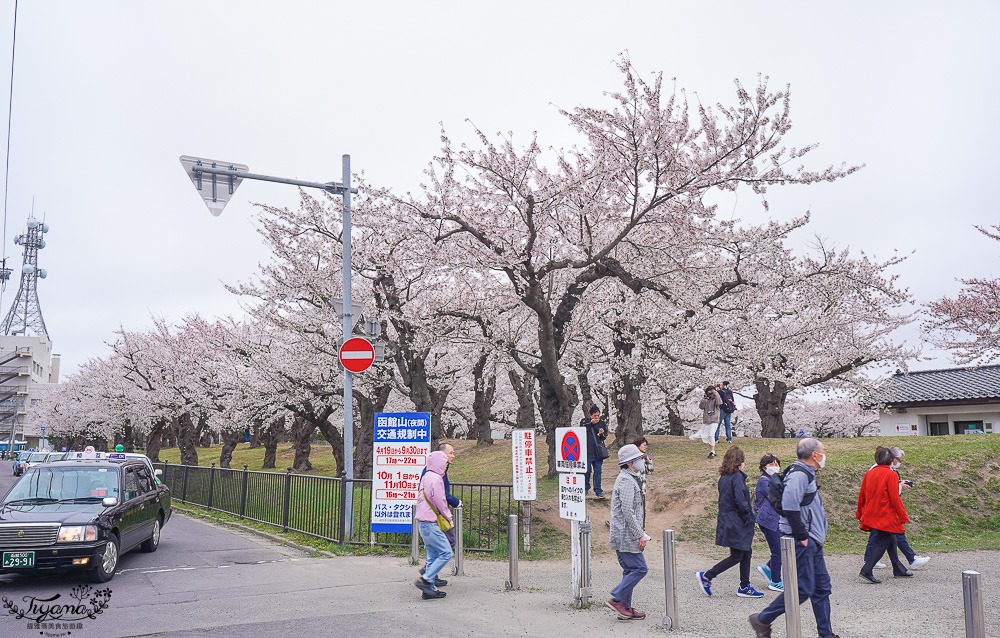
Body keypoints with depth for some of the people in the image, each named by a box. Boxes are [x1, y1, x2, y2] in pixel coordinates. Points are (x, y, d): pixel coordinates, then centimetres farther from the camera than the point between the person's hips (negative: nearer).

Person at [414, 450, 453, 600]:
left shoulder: (425, 477, 15)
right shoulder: (436, 478, -15)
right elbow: (440, 502, -15)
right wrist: (449, 518, 1)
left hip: (422, 523, 10)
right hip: (430, 523, -10)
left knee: (433, 555, 12)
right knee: (446, 553, -7)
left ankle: (430, 588, 12)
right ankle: (425, 580, -9)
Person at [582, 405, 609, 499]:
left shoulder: (602, 423, 10)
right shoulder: (585, 421, 1)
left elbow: (605, 437, 14)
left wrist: (602, 434, -8)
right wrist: (591, 423, -18)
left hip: (598, 452, 3)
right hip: (587, 452, -3)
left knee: (598, 472, 4)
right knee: (587, 470, 2)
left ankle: (598, 491, 10)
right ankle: (586, 488, 24)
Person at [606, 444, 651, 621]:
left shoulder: (631, 479, 18)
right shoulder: (626, 481, -17)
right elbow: (627, 512, -22)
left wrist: (640, 532, 24)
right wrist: (640, 535, -19)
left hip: (623, 535, 10)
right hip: (626, 536, -10)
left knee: (630, 570, 12)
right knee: (639, 568, -8)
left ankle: (625, 608, 16)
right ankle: (617, 599, -2)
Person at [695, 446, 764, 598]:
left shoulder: (723, 477, 11)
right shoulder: (737, 477, -15)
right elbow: (740, 501, -23)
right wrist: (749, 516, -9)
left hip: (727, 521, 9)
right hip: (737, 524, -9)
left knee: (746, 553, 14)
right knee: (737, 556, -2)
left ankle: (744, 587, 18)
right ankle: (706, 576, 0)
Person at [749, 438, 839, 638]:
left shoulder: (807, 474, 17)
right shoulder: (799, 474, -17)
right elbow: (789, 507, -28)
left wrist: (816, 540, 19)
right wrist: (802, 537, -21)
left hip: (811, 541, 10)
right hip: (802, 542, -10)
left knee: (822, 587, 12)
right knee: (803, 589, -7)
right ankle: (762, 620, 4)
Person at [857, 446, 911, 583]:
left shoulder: (869, 473, 7)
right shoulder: (891, 475, -12)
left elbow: (862, 495, 12)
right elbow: (895, 498, -15)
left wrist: (860, 513, 21)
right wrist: (903, 516, -7)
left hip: (871, 515, 7)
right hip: (885, 516, -7)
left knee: (891, 541, 19)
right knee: (880, 544, -4)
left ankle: (899, 570, 30)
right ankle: (866, 571, -10)